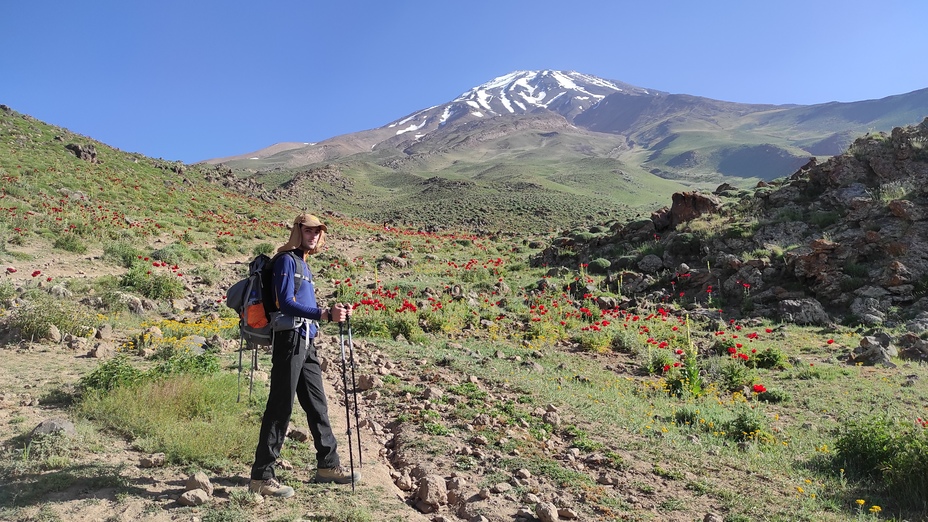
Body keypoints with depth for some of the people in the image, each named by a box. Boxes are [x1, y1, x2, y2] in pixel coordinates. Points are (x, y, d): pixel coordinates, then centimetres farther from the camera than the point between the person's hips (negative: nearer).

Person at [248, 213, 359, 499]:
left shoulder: (304, 264, 20)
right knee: (280, 408, -7)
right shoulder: (286, 260, -7)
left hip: (307, 342, 9)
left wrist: (335, 311, 8)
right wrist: (324, 314, -28)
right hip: (290, 339, -9)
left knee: (317, 405, 14)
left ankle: (328, 465, 25)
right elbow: (286, 303, -20)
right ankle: (261, 477, 1)